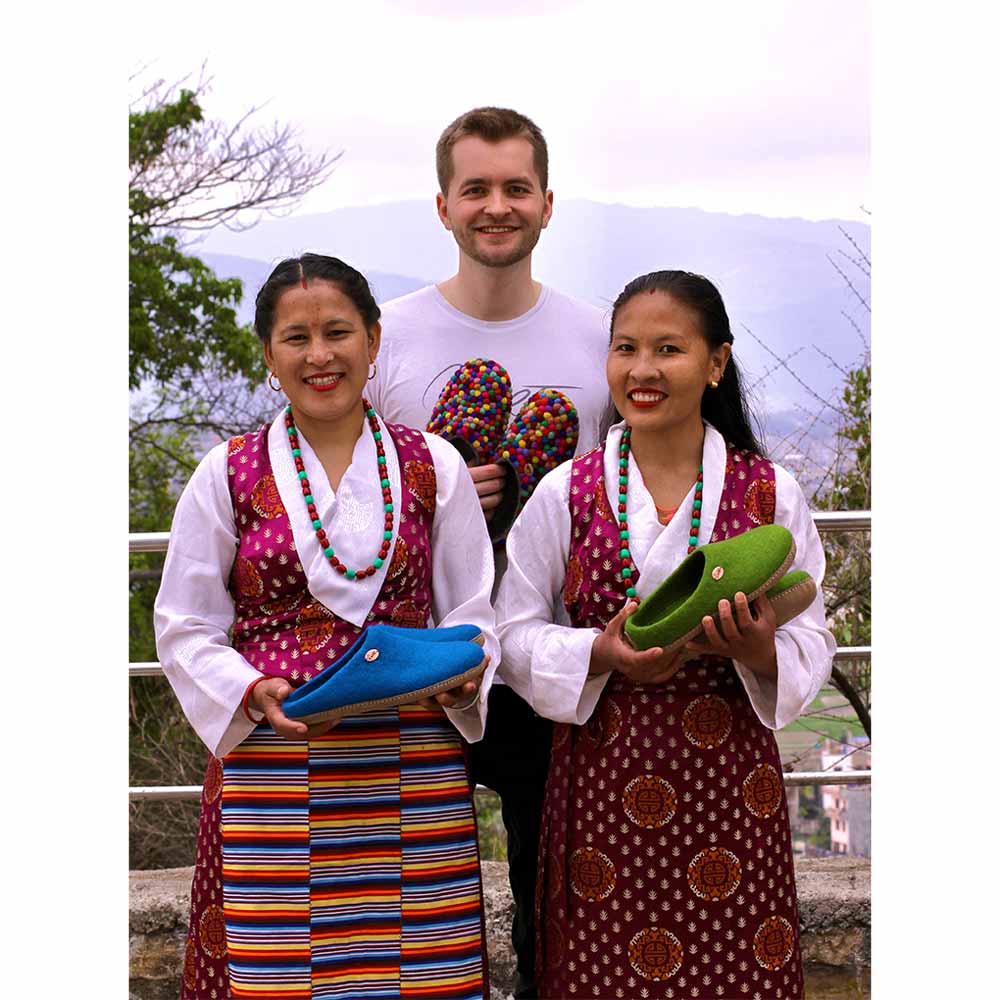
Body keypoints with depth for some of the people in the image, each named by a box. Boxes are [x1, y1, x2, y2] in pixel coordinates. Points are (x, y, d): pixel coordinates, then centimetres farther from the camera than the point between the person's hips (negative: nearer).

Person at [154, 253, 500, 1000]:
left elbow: (473, 611, 13)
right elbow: (184, 628, 8)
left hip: (413, 767, 1)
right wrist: (253, 691, -9)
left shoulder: (433, 466, 9)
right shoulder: (229, 474, 6)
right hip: (270, 763, -1)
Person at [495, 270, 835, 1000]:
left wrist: (760, 649, -17)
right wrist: (600, 654, -15)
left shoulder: (772, 493, 3)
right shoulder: (565, 492, 3)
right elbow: (517, 635, 4)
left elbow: (813, 641, 5)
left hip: (730, 778, 0)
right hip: (600, 774, 0)